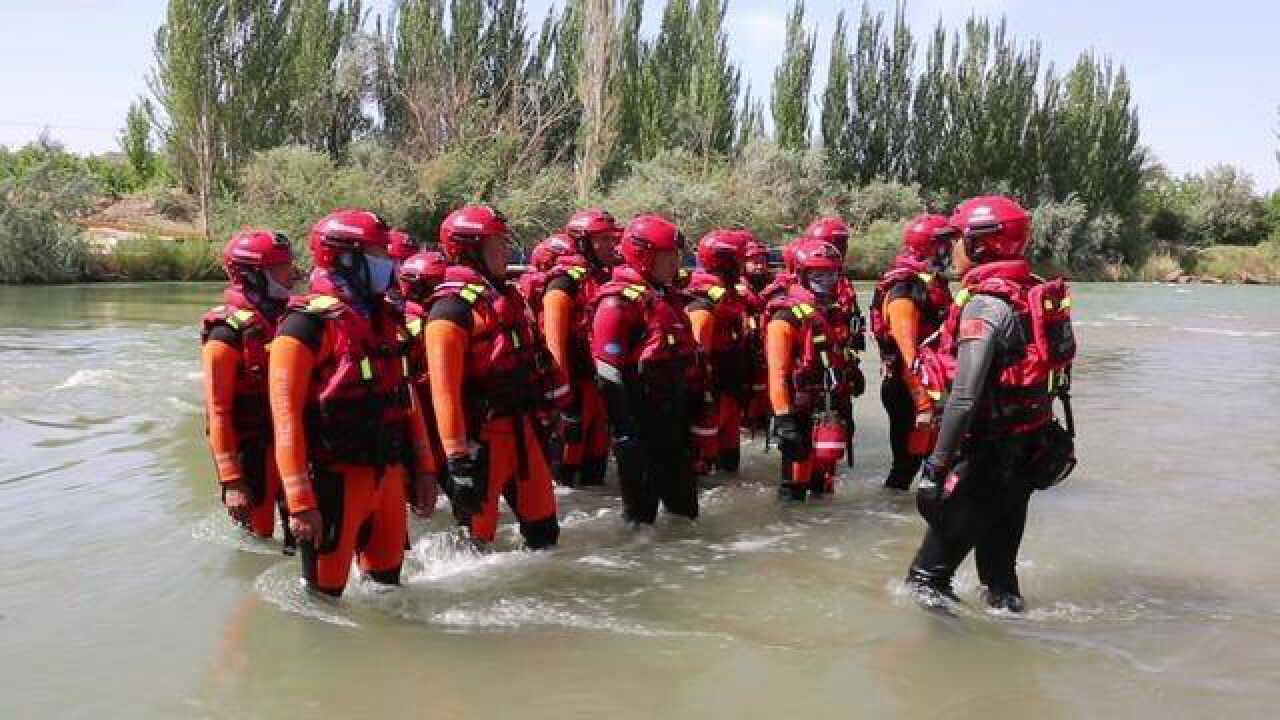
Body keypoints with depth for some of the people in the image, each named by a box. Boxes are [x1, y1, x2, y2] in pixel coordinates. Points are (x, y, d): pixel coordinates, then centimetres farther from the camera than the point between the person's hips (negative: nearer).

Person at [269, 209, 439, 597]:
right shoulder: (308, 324, -13)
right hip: (336, 479, -7)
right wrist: (300, 502, -20)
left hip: (388, 475, 7)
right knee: (326, 589, 3)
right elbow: (286, 415, -17)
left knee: (388, 578, 17)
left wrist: (423, 468, 14)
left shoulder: (385, 319, 11)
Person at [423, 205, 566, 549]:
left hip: (523, 427, 8)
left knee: (544, 526, 15)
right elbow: (445, 387, -22)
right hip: (483, 436, -8)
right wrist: (458, 456, -25)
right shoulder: (453, 306, -15)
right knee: (479, 530, 3)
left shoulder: (506, 295, 13)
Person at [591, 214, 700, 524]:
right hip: (641, 413, -9)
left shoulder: (668, 296, 15)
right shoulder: (620, 299, -15)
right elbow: (608, 367, -19)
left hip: (675, 409, 9)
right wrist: (623, 424, -21)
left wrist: (694, 393, 22)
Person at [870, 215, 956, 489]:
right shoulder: (904, 291, -18)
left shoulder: (933, 284, 13)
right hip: (908, 388, -10)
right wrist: (923, 403, -25)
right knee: (909, 459, -3)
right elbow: (909, 354, -24)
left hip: (932, 386, 10)